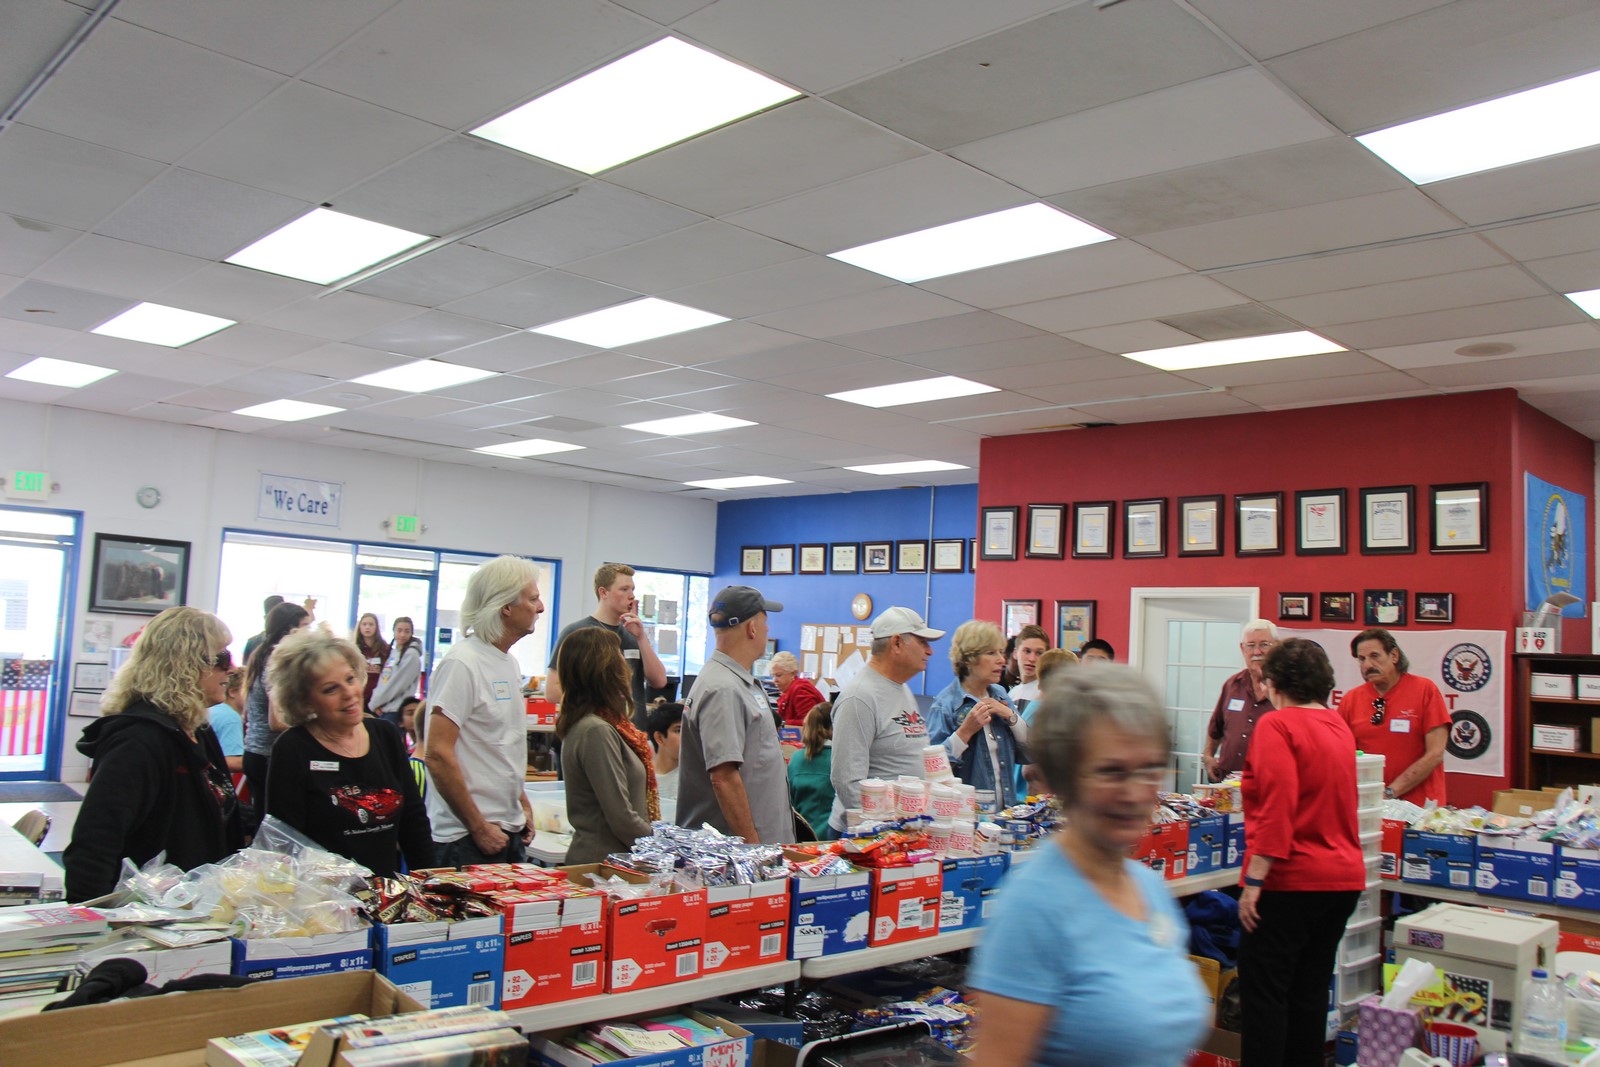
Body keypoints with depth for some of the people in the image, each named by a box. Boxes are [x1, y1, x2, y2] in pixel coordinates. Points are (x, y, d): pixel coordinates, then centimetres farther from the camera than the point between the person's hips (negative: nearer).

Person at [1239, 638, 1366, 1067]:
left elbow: (1276, 806, -23)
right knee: (1311, 991, 15)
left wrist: (1254, 881, -22)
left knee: (1263, 992, -1)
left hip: (1292, 881, -8)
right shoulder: (1339, 726, 11)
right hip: (1344, 877, 8)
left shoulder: (1277, 725, -13)